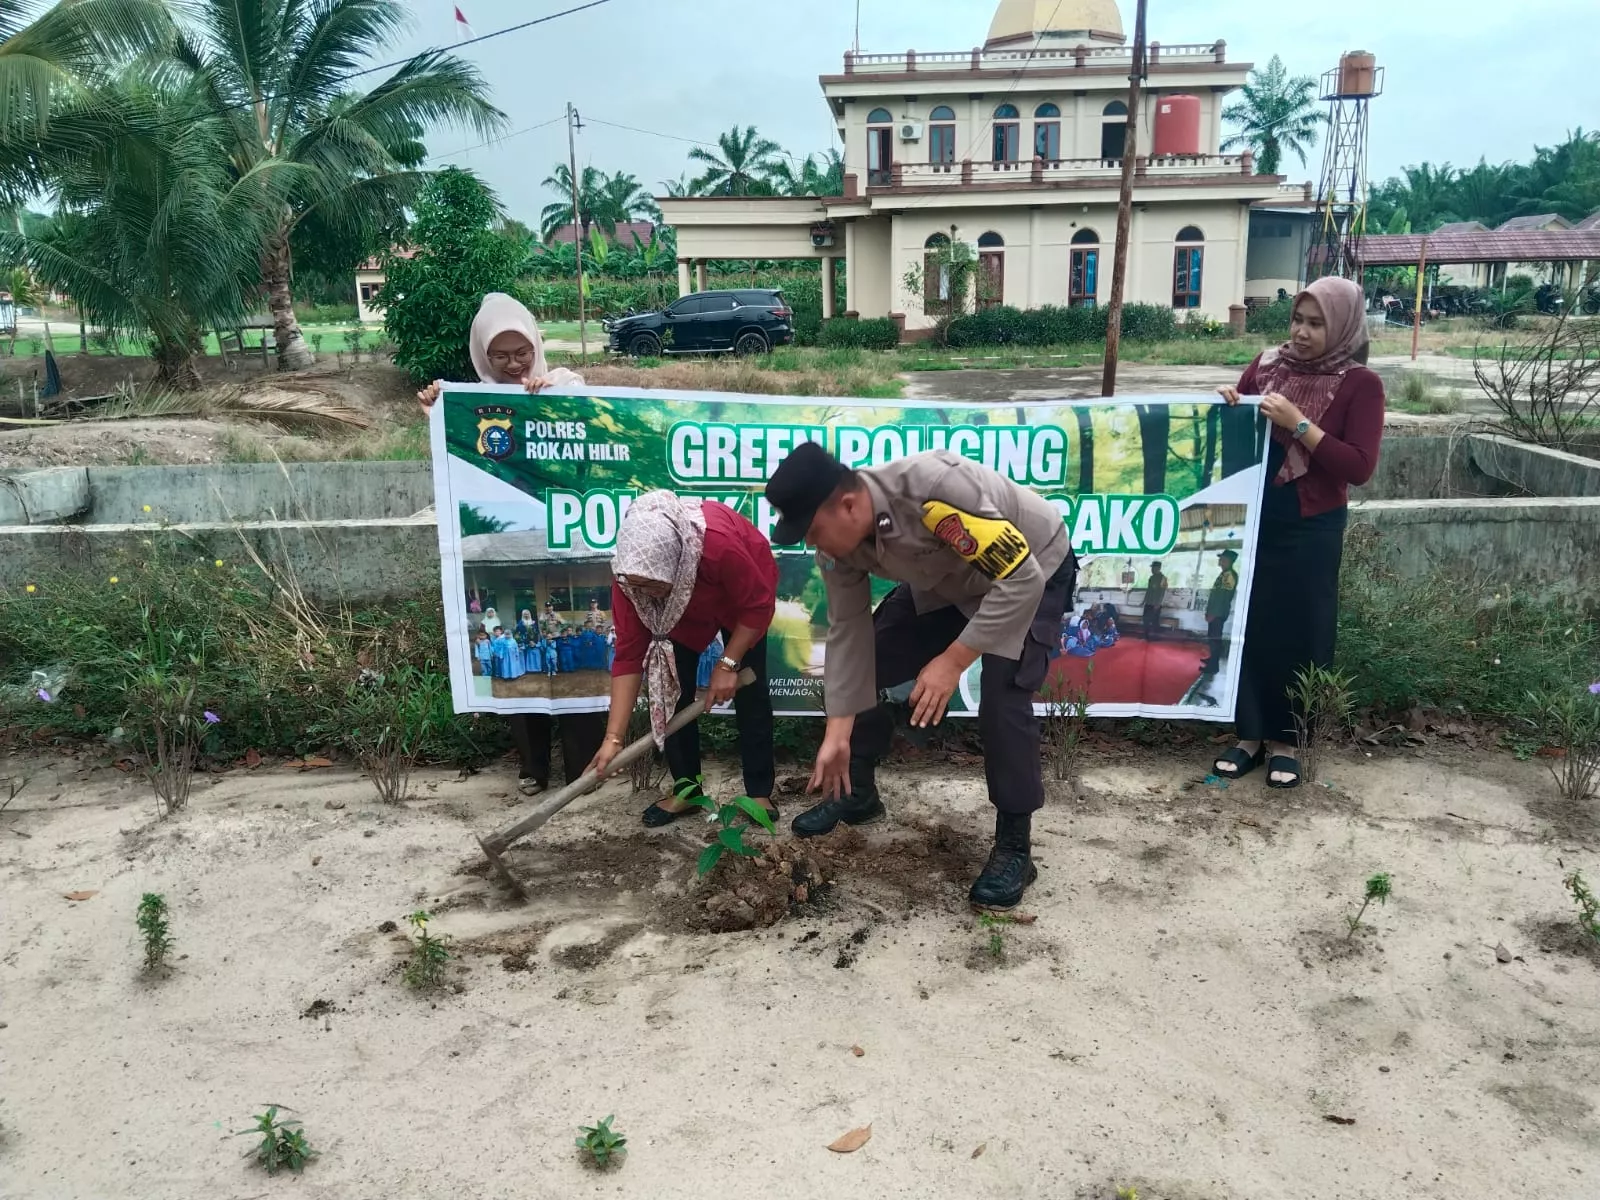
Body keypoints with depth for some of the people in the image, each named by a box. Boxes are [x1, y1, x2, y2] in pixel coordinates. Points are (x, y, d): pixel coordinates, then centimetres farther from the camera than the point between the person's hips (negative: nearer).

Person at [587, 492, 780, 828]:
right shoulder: (628, 573, -33)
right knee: (672, 689, -5)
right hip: (681, 608, 3)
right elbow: (629, 655, -28)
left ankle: (760, 792, 5)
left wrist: (728, 664, -26)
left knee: (749, 690, -7)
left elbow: (759, 606, -28)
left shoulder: (720, 543, -46)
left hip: (745, 594, -3)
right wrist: (614, 737, -30)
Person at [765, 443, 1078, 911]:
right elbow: (848, 634, -10)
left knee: (1003, 698, -23)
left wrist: (954, 661, -35)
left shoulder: (936, 488, -42)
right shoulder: (838, 543, -19)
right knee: (865, 662, 0)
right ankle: (856, 794, 21)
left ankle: (1014, 846, -5)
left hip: (1034, 571, -6)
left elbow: (1021, 578, -38)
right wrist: (837, 734, -10)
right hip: (943, 583, 7)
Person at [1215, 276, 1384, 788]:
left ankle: (1283, 740, 22)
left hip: (1310, 530, -3)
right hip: (1253, 519, 3)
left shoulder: (1359, 383, -7)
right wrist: (1228, 405, -7)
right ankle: (1249, 735, 20)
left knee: (1299, 632, 6)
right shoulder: (1268, 365, 4)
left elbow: (1359, 468, -14)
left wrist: (1298, 425, -21)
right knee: (1247, 625, 6)